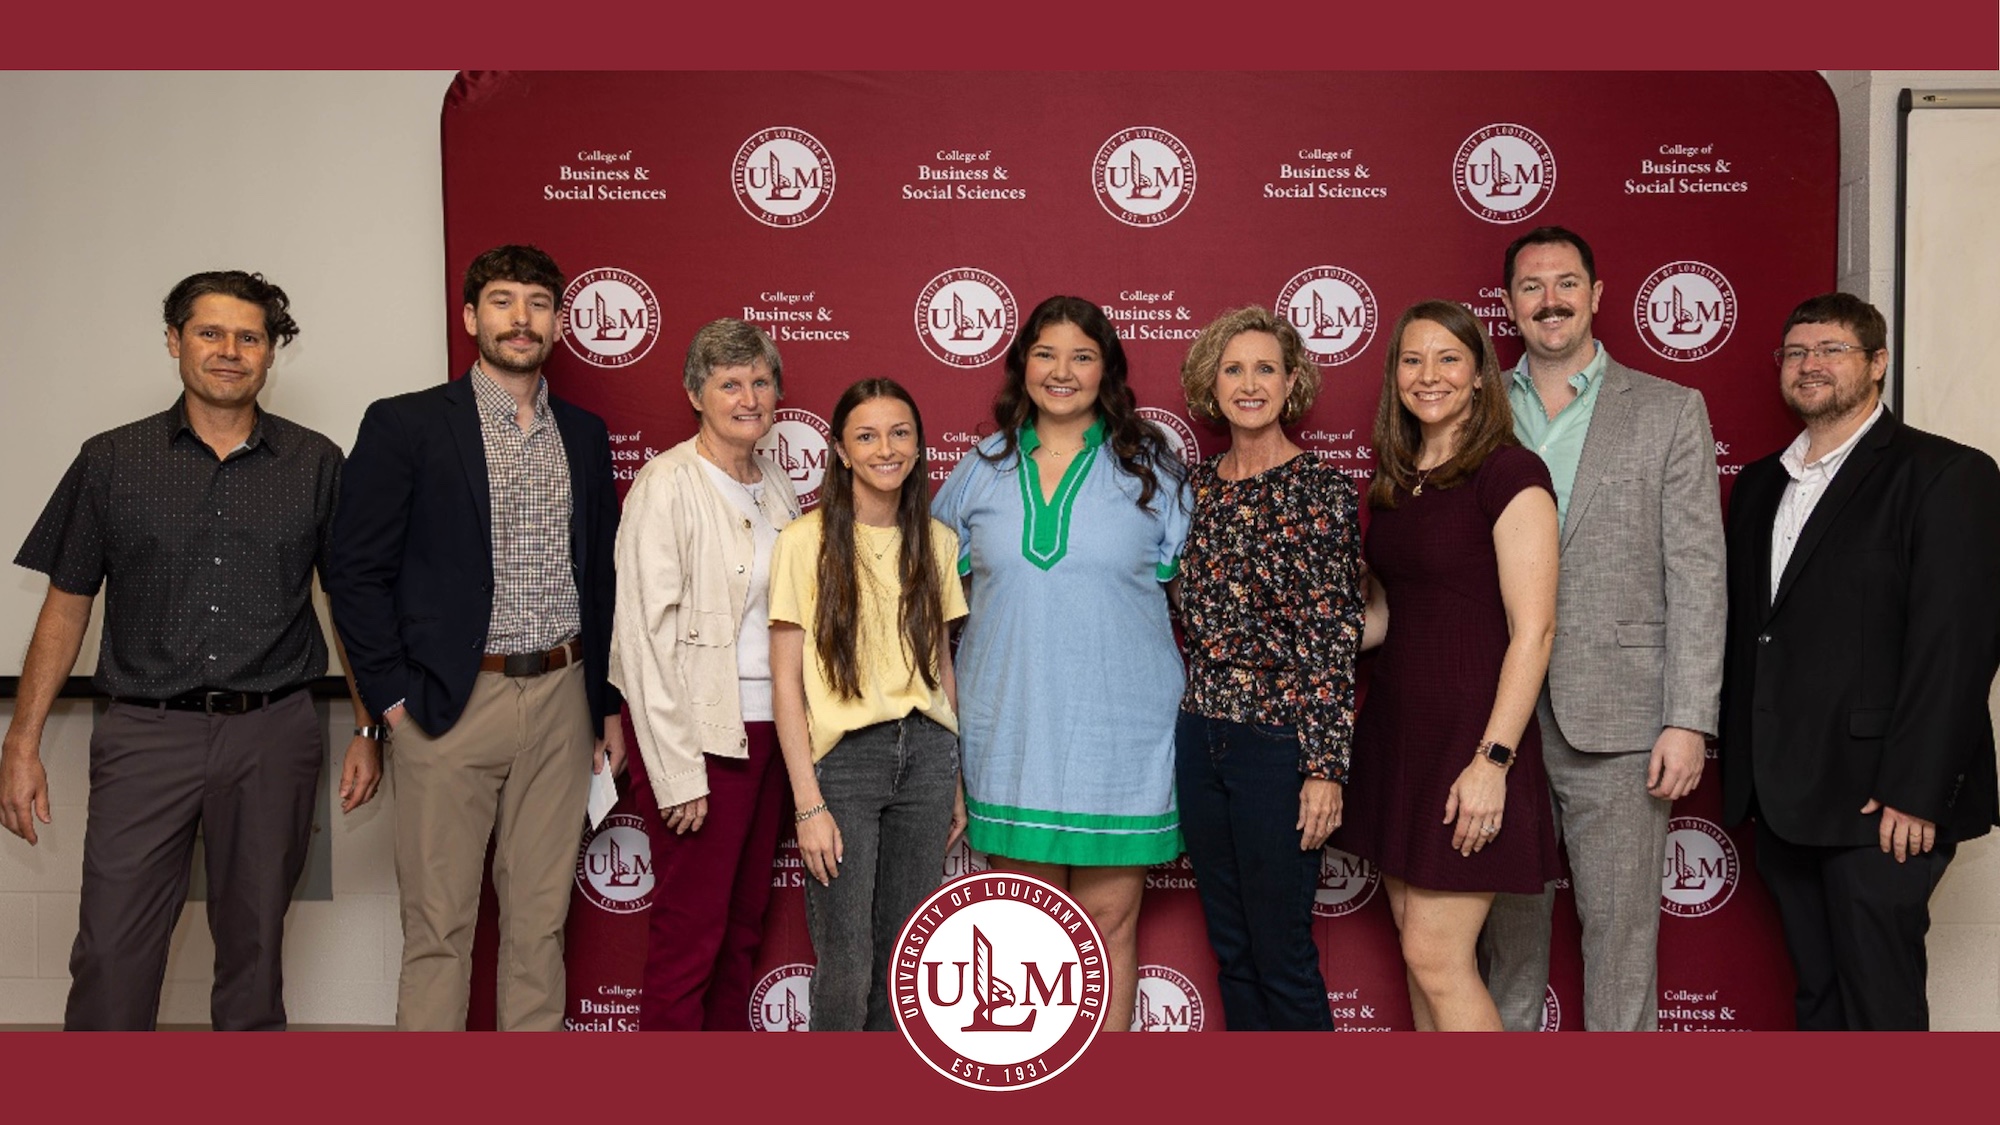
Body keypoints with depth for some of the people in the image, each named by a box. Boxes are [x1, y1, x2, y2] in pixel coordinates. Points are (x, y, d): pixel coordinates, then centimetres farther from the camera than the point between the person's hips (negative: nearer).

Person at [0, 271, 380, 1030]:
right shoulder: (111, 461, 6)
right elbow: (66, 606, 7)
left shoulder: (316, 465, 6)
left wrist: (369, 732, 2)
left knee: (254, 947, 10)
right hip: (145, 735, 0)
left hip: (272, 736, 1)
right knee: (111, 953, -3)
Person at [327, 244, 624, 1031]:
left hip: (560, 703, 4)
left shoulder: (585, 435, 12)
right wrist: (395, 697, -7)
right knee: (438, 924, 3)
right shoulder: (405, 425, -1)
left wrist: (608, 704, 13)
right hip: (450, 704, -4)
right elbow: (357, 572, -3)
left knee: (541, 919, 10)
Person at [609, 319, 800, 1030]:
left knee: (743, 923, 14)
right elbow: (645, 632, -14)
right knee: (690, 936, -1)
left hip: (768, 730, 7)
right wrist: (678, 772, -17)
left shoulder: (775, 485, 12)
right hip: (700, 733, -7)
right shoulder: (667, 486, -10)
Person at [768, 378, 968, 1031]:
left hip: (925, 754, 4)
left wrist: (955, 781, 13)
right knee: (846, 966, -3)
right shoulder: (807, 541, -6)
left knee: (901, 956, 11)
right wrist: (808, 802, -12)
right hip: (843, 756, -4)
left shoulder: (937, 542, 8)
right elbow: (786, 682, -7)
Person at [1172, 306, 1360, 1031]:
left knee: (1282, 956, 3)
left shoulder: (1321, 489, -8)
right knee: (1231, 951, 15)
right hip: (1199, 735, 6)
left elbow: (1337, 637, -11)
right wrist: (1184, 723, 12)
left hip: (1278, 741, -5)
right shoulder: (1197, 487, 8)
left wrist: (1326, 767, -14)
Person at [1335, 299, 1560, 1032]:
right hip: (1395, 727, 7)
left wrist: (1493, 759, -20)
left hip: (1467, 735, -7)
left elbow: (1533, 630, -15)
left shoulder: (1509, 474, -11)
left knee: (1435, 957, -6)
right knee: (1421, 950, 13)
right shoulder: (1395, 481, 11)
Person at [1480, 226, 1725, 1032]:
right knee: (1508, 927, 12)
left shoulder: (1669, 411, 3)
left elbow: (1696, 575, -1)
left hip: (1617, 722, -2)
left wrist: (1689, 721, -9)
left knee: (1621, 928, 4)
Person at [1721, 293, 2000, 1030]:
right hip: (1781, 800, 7)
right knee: (1818, 997, 15)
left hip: (1880, 803, -6)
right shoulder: (1760, 484, 16)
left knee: (1878, 1003, -1)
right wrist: (1740, 770, 9)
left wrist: (1914, 792, -18)